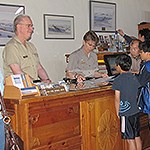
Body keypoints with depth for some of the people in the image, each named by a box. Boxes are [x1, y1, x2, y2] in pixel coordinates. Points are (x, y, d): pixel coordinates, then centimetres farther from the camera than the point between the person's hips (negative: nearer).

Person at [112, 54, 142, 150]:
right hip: (136, 111, 6)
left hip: (126, 113, -6)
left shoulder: (118, 80, -13)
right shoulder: (134, 77, 5)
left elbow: (117, 99, -12)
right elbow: (137, 94, 12)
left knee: (130, 139, 2)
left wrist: (118, 113, -1)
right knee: (137, 137, 16)